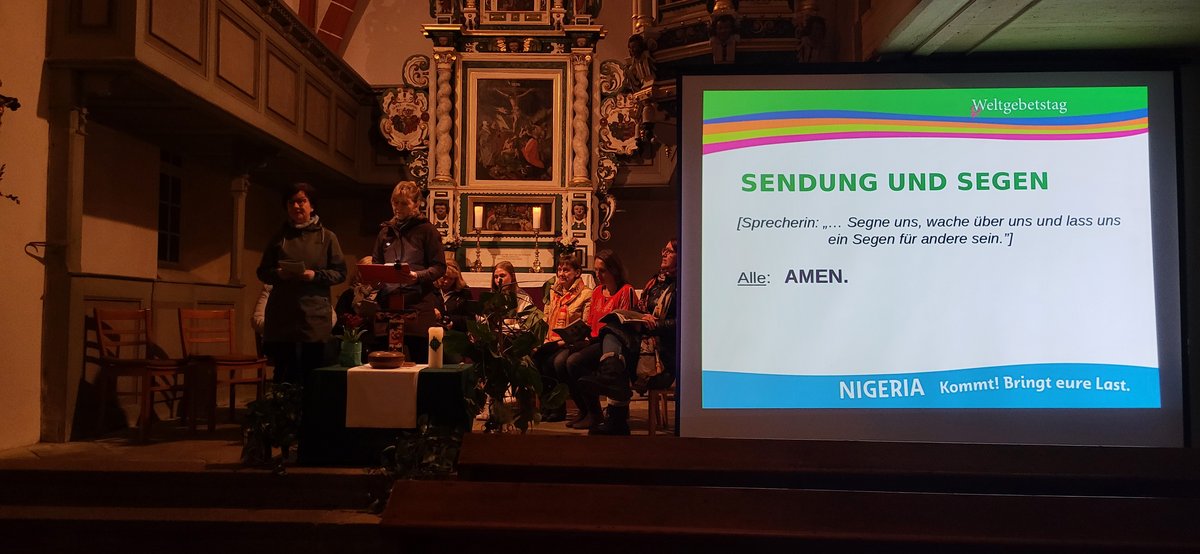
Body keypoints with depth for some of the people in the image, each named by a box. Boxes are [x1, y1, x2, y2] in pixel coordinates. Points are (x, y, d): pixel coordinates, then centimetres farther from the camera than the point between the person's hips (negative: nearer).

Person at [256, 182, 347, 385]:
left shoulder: (327, 237, 7)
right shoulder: (279, 237, 14)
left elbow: (340, 273, 3)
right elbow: (262, 272, 16)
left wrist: (315, 275, -14)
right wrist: (279, 274, -6)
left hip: (315, 317, -2)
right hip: (282, 317, 2)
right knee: (285, 377, 2)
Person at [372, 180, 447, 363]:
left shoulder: (426, 230, 1)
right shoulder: (385, 231, 16)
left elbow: (439, 268, -3)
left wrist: (417, 276, -20)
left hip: (418, 303, -4)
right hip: (388, 303, 5)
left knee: (420, 361, -2)